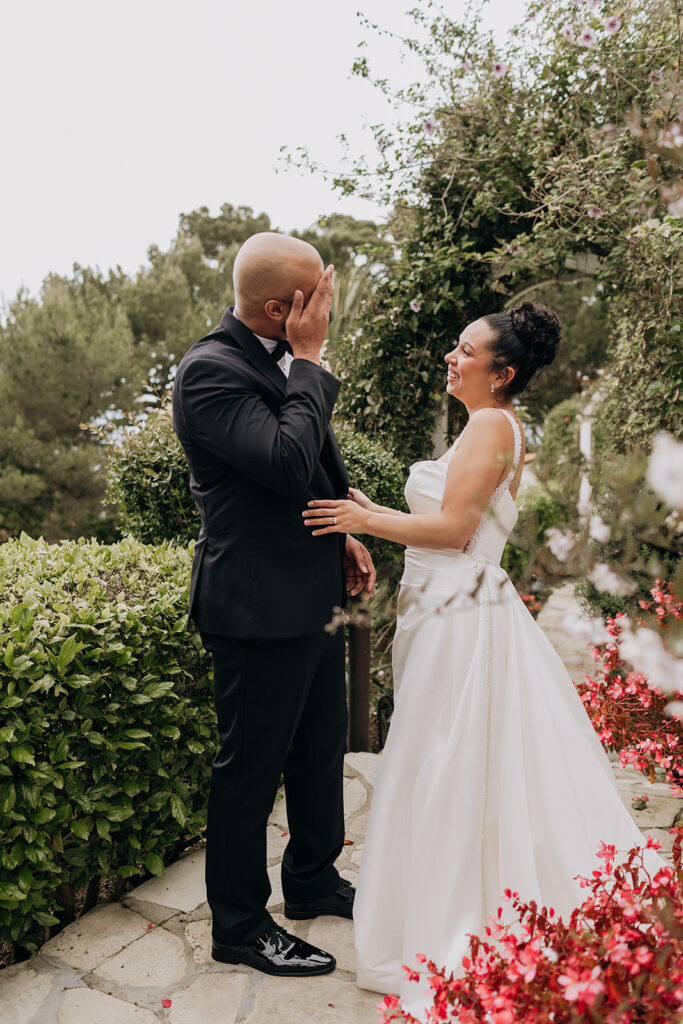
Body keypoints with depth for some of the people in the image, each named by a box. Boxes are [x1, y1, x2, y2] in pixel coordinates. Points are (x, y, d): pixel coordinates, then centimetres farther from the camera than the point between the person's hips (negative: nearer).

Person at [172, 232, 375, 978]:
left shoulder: (283, 358, 9)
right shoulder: (210, 370, -19)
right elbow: (289, 464, -30)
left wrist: (342, 534, 8)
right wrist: (309, 362, -20)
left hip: (314, 594, 9)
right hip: (259, 607, -9)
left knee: (320, 749, 22)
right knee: (250, 770, 8)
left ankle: (314, 882, 45)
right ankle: (239, 926, 31)